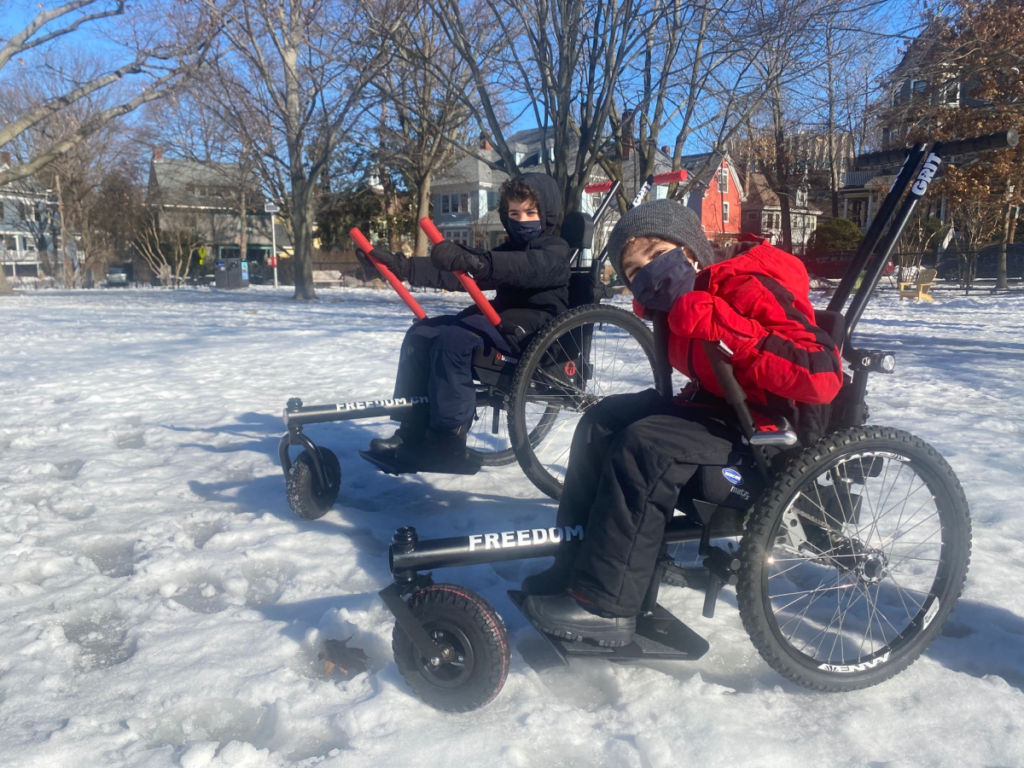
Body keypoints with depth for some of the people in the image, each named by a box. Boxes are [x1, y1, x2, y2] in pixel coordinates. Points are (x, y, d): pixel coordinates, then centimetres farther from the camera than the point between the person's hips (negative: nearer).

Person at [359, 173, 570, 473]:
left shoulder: (556, 250, -2)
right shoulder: (508, 251, 22)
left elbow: (528, 267, -28)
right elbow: (458, 275, 11)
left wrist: (473, 259, -46)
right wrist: (401, 266, -1)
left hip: (534, 327, -8)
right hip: (500, 317, 9)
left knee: (453, 339, -30)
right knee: (421, 333, -7)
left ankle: (448, 444, -26)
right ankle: (412, 433, -6)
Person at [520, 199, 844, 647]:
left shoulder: (750, 290, -20)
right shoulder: (677, 309, 6)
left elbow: (822, 376, -32)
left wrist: (720, 327, -33)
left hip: (770, 426, -9)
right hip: (722, 407, 9)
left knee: (644, 446, -28)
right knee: (603, 422, 1)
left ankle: (605, 606, -18)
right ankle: (572, 570, 4)